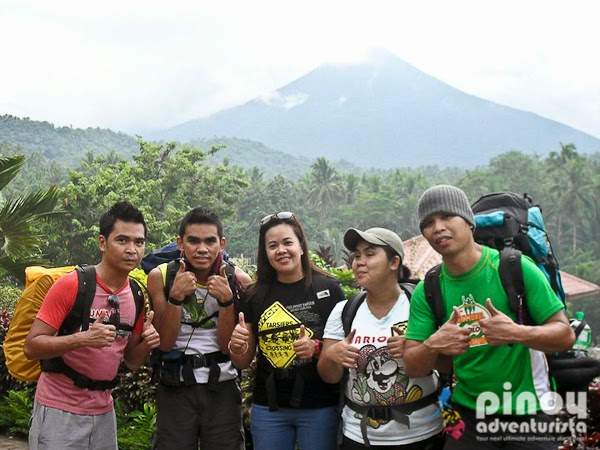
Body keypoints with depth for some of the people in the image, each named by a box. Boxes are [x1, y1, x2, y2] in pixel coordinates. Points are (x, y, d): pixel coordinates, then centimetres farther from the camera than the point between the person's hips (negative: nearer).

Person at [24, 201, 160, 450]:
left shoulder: (137, 295, 2)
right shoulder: (70, 284, -15)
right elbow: (31, 347, -15)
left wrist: (147, 344, -10)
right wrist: (83, 338, -29)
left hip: (103, 411, 6)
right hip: (59, 411, -5)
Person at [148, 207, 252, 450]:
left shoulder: (238, 279, -7)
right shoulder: (160, 276, -7)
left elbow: (227, 346, -7)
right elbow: (165, 343, -9)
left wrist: (226, 300, -21)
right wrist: (176, 296, -23)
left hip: (222, 386, 1)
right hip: (175, 387, 0)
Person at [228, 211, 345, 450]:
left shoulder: (328, 288, -5)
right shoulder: (254, 296, 4)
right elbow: (242, 362, 9)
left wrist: (317, 348, -20)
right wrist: (237, 347, -12)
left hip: (319, 407, -2)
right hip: (268, 408, 3)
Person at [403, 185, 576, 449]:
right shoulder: (427, 291, -3)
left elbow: (565, 335, -11)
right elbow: (412, 368, -3)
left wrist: (516, 333, -29)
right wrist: (432, 345, -24)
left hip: (528, 413, -2)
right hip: (468, 415, 3)